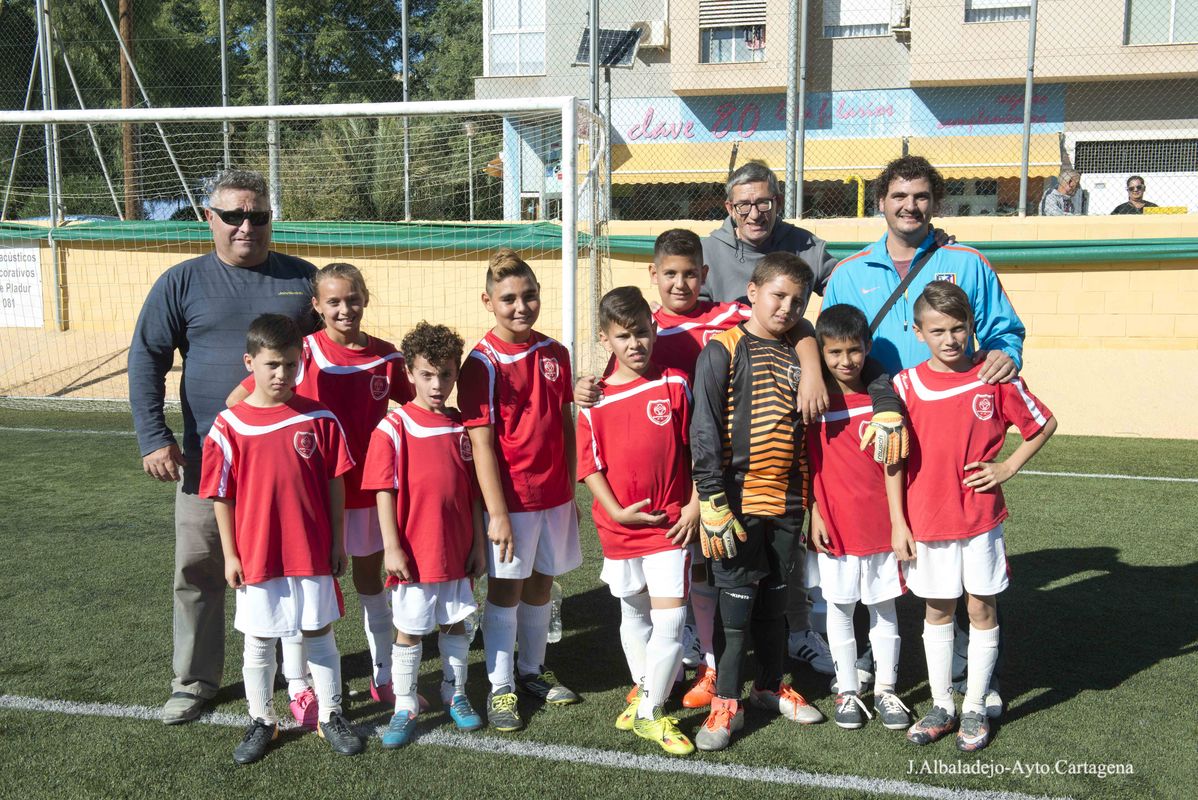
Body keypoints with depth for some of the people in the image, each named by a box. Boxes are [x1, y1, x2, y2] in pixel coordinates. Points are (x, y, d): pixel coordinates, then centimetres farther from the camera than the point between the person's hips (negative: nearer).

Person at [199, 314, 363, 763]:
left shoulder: (318, 418, -4)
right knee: (258, 642, 13)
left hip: (313, 552, 1)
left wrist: (337, 542, 2)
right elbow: (222, 495, -1)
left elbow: (335, 483, 2)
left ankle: (331, 717, 26)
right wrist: (230, 555, -1)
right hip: (255, 555, 0)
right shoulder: (229, 426, -7)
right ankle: (261, 722, 29)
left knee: (319, 635, 12)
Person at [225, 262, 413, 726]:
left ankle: (384, 678, 30)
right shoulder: (302, 353, -12)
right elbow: (236, 402, -10)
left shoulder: (387, 357, -3)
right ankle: (298, 689, 21)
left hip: (368, 490, 3)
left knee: (371, 582, 16)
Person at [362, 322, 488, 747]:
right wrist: (392, 548, -14)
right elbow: (384, 492, -10)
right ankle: (404, 708, 20)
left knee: (456, 623, 16)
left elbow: (473, 491, 7)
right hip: (415, 554, -4)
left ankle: (456, 695, 32)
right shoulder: (393, 428, -9)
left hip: (458, 551, 4)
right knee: (409, 630, 7)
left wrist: (478, 544, 6)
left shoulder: (462, 426, 3)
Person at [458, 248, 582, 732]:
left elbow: (565, 425, 11)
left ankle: (532, 671, 32)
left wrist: (570, 490, 10)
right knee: (506, 588, 5)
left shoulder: (554, 354, 4)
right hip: (510, 496, -5)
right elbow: (481, 442, -15)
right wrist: (497, 513, -17)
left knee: (541, 583, 16)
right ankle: (501, 688, 16)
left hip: (554, 494, 5)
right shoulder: (482, 363, -13)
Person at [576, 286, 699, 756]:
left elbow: (695, 449, 1)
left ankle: (650, 712, 7)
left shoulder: (674, 385, -4)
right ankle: (645, 690, 38)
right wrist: (615, 510, -11)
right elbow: (590, 465, 0)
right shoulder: (596, 399, -3)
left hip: (670, 524, -1)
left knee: (670, 617, -7)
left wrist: (694, 505, -4)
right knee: (633, 614, 17)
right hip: (620, 525, 2)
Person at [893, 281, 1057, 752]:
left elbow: (1044, 424, 9)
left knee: (982, 609, 7)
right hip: (927, 521, 0)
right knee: (937, 611, 11)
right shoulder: (906, 386, -5)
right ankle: (941, 706, 24)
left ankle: (975, 709, 21)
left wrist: (1008, 467, -3)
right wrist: (899, 524, -3)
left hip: (981, 518, 0)